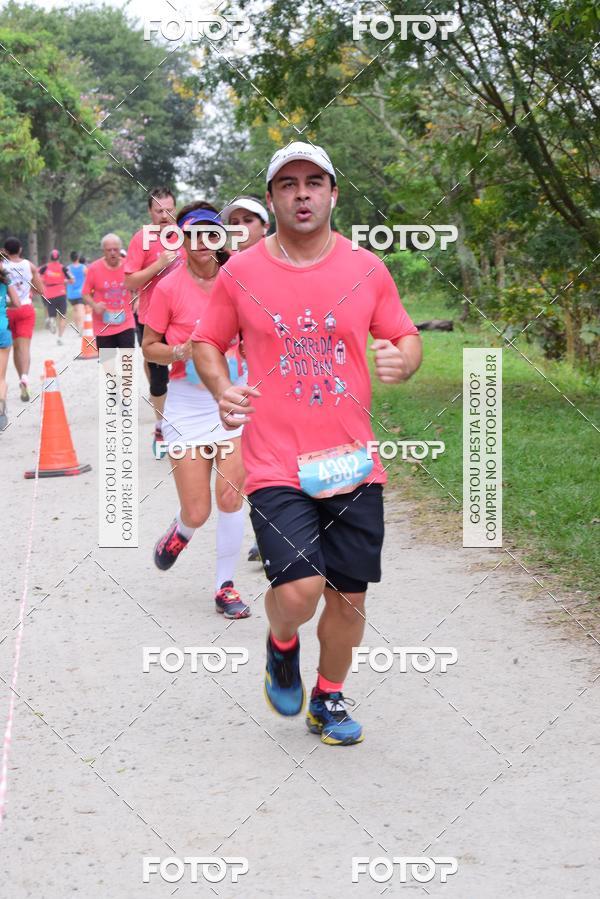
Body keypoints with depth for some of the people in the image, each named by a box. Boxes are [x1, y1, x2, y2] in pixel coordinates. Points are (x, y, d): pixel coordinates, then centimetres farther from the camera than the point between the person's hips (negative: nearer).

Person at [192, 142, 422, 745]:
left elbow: (407, 339, 12)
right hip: (275, 464, -2)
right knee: (298, 591, -18)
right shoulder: (241, 271, 0)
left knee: (349, 598, 8)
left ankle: (329, 698, 35)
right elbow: (206, 343, 12)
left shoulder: (367, 269, 3)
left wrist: (401, 361, -12)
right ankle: (282, 647, 19)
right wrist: (222, 391, -8)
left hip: (353, 463, 2)